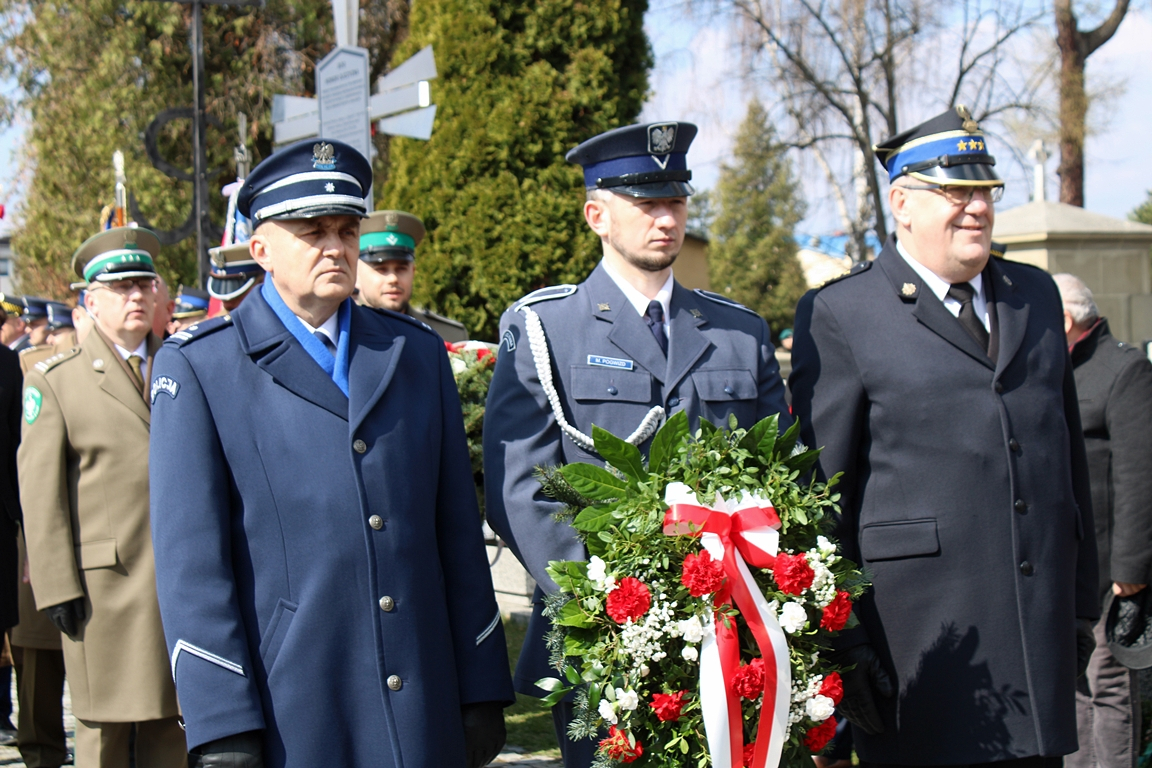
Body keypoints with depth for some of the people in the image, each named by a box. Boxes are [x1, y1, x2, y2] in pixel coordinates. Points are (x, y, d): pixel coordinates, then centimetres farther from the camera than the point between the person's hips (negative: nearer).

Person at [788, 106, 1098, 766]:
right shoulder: (839, 316, -3)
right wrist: (840, 642, -8)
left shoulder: (1037, 296, 15)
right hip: (918, 632, -5)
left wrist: (1083, 600, 16)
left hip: (1040, 631, 5)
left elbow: (1068, 452, 19)